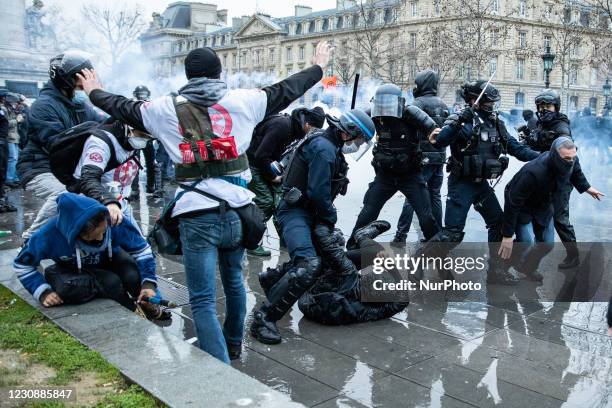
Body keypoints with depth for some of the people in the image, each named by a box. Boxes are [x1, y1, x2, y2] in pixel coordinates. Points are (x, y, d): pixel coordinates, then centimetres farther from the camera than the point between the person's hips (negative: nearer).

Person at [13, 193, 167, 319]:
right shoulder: (50, 234, -33)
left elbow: (141, 249, -18)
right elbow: (22, 264, -15)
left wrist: (148, 283, -29)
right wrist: (43, 292, -25)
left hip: (109, 260, 0)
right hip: (72, 270, 0)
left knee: (133, 275, -30)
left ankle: (151, 305, 0)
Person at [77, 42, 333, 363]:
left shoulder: (167, 108, 3)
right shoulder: (243, 101, 4)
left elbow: (122, 107, 19)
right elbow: (286, 90, 17)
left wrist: (94, 91, 40)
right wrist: (318, 67, 34)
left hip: (197, 216, -3)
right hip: (237, 213, 3)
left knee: (203, 301, 1)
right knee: (233, 280, 26)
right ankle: (233, 343, 47)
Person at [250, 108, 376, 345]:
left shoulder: (329, 145, 17)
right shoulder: (324, 148, -17)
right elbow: (318, 193, -20)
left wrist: (327, 217, 12)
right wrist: (330, 218, -5)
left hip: (308, 211, 11)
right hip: (296, 212, -11)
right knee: (309, 266, -27)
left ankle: (274, 277, 35)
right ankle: (264, 318, -22)